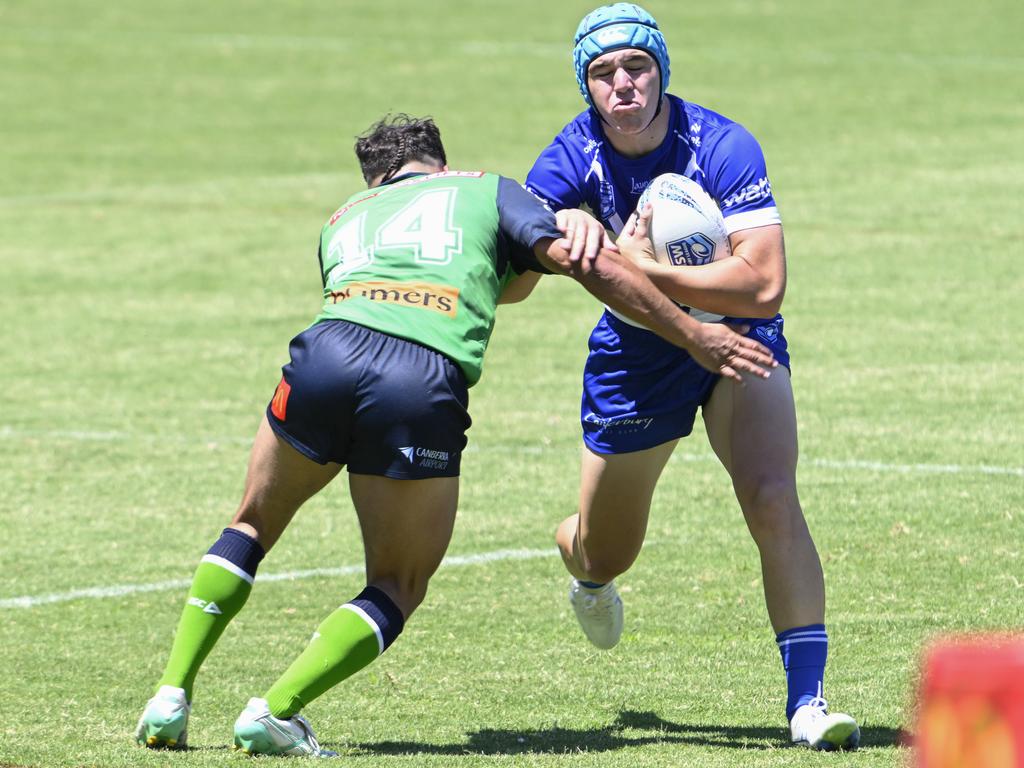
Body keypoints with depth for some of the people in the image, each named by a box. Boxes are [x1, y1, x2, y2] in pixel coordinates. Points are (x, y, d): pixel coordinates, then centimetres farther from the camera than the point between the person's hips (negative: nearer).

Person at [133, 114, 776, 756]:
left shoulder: (343, 218, 37)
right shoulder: (487, 191, 27)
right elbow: (592, 265, 15)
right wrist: (697, 337, 19)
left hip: (329, 349, 3)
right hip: (426, 387, -3)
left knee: (253, 526, 28)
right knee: (398, 588, 15)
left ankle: (171, 698, 19)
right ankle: (275, 713, -1)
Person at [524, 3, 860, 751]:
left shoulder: (723, 147, -26)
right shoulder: (572, 159, -17)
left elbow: (762, 287, -34)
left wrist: (637, 270, -39)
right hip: (634, 352, 3)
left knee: (773, 502, -26)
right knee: (605, 555, 15)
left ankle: (807, 700, -25)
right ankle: (582, 561, 55)